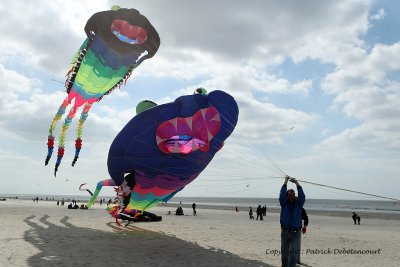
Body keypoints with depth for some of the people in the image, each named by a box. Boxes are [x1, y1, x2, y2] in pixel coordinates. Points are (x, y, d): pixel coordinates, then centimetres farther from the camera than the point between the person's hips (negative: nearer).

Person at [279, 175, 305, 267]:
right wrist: (285, 182, -18)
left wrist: (297, 184, -20)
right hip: (285, 232, 1)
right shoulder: (284, 203, 1)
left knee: (293, 252, -9)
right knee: (284, 252, 12)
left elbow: (302, 196, -14)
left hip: (296, 233, -1)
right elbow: (282, 195, -15)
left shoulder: (298, 204, 3)